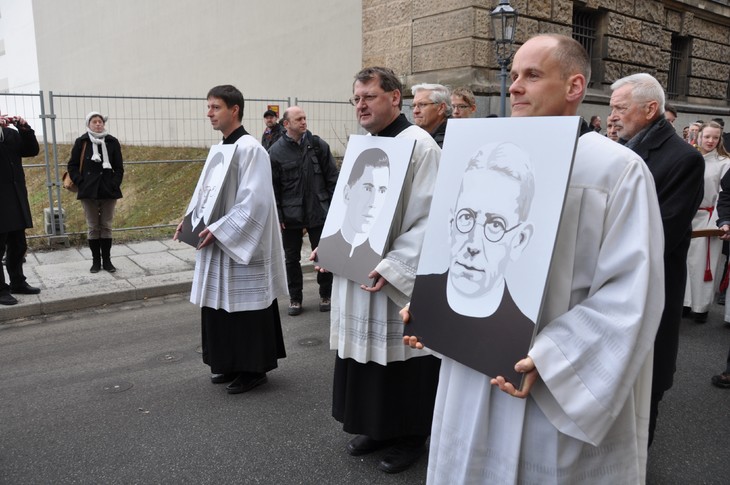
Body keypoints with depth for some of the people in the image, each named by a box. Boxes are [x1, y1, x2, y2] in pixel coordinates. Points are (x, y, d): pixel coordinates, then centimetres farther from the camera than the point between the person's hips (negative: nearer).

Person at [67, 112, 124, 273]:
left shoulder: (112, 142, 4)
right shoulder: (81, 142, 1)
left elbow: (119, 167, 6)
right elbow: (73, 166, 4)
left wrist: (114, 184, -6)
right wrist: (81, 183, -8)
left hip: (108, 191, 1)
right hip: (89, 191, -1)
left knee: (106, 226, 7)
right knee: (93, 227, 6)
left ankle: (107, 260, 14)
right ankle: (96, 260, 13)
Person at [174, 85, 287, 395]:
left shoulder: (250, 149, -15)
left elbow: (254, 200, -22)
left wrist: (219, 230, -22)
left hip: (244, 246, -9)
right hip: (220, 244, 9)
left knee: (245, 306, 1)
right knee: (222, 305, 15)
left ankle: (255, 368, 15)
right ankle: (231, 364, 29)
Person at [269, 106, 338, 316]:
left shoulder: (319, 145, 0)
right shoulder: (276, 151, -4)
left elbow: (332, 178, 3)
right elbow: (273, 188, -2)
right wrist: (277, 216, -5)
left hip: (319, 212, 1)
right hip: (290, 216, 0)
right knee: (292, 258, 11)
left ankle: (326, 295, 26)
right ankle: (295, 298, 26)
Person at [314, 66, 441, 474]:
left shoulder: (419, 146, -14)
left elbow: (430, 218, -20)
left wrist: (392, 267, -25)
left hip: (400, 283, -8)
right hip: (359, 274, 8)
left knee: (401, 359, 5)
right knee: (367, 352, 17)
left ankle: (411, 436, 25)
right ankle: (377, 428, 35)